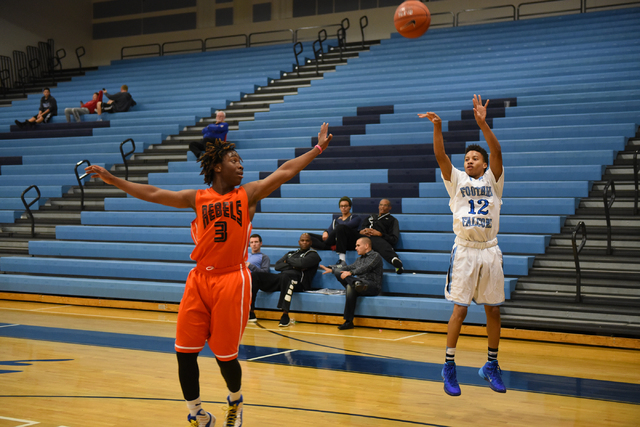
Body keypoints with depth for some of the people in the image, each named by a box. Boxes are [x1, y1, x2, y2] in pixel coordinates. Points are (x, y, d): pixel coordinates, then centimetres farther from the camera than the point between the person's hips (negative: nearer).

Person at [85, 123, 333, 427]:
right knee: (185, 352, 0)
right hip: (199, 280, 2)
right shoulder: (197, 199, 9)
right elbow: (152, 194, 6)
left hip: (232, 282, -2)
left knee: (225, 355, 1)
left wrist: (318, 148, -2)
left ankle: (235, 401, 34)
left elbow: (285, 171, 1)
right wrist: (112, 179, 2)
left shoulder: (249, 194, 6)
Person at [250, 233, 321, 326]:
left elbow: (302, 263, -9)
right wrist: (293, 266, 1)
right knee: (254, 276, -11)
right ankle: (250, 313, -16)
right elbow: (277, 266, 16)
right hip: (280, 278, 6)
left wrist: (289, 260, 9)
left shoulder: (313, 254, 13)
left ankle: (285, 315, -44)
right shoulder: (291, 253, 30)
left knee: (286, 276, -43)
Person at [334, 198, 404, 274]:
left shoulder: (392, 220, 24)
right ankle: (342, 261, -28)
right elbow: (361, 228, 28)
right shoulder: (371, 217, 39)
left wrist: (379, 234, -8)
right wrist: (361, 231, 0)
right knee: (340, 227, -16)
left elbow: (394, 239, 8)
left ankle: (395, 261, -77)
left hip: (376, 239, -5)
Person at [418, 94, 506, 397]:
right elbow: (441, 156, -7)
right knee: (459, 310, -3)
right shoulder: (457, 180, 8)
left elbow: (497, 152, -10)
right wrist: (437, 128, -23)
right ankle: (449, 366, 5)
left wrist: (483, 124, -23)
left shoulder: (492, 181, 7)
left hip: (489, 251, 1)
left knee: (493, 309, 7)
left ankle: (492, 366, 20)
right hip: (464, 251, -1)